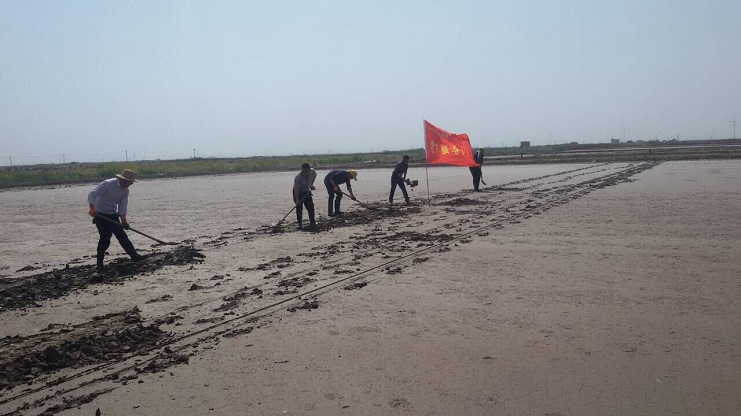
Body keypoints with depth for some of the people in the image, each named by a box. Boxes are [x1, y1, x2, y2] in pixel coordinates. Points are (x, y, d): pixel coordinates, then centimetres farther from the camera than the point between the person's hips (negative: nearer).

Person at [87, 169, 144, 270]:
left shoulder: (125, 190, -1)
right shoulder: (108, 184, -21)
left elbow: (123, 205, -1)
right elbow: (92, 194, -24)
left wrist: (123, 219, -13)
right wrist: (92, 207, -37)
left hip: (113, 216, 6)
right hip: (100, 215, -6)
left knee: (122, 236, 5)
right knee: (105, 238, -9)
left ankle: (134, 256, 8)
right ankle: (100, 263, 4)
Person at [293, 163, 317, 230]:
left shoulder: (312, 172, -17)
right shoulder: (298, 177, -32)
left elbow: (314, 174, 10)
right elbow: (296, 189, -36)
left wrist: (311, 185, 2)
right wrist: (297, 200, -44)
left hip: (307, 192, 4)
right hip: (298, 193, -4)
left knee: (310, 207, 1)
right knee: (299, 208, -7)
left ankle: (312, 223, 8)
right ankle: (300, 224, 0)